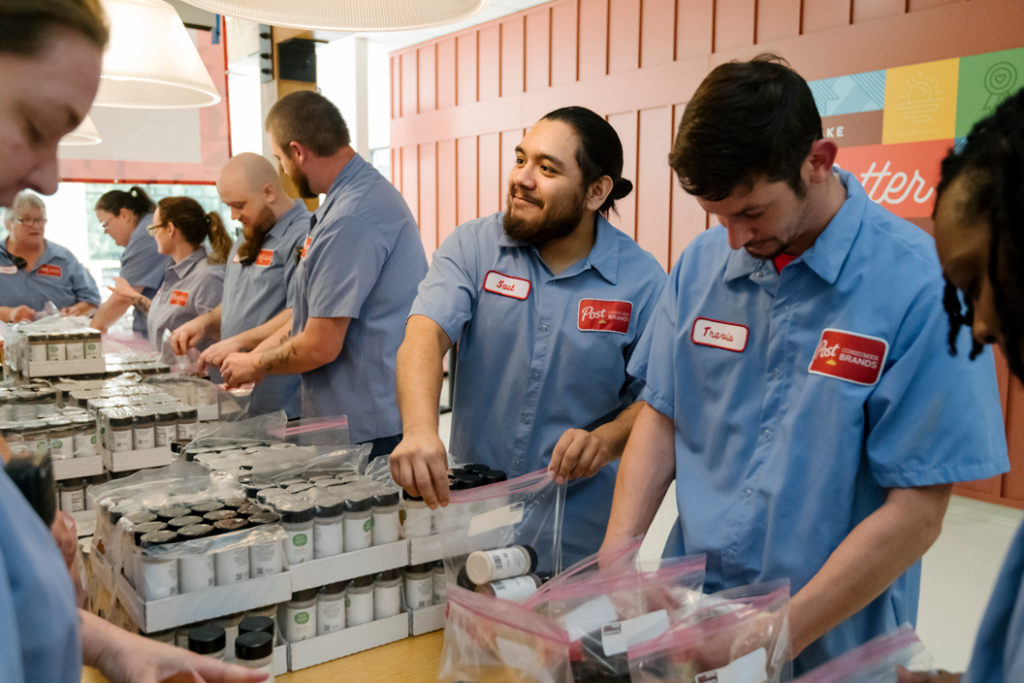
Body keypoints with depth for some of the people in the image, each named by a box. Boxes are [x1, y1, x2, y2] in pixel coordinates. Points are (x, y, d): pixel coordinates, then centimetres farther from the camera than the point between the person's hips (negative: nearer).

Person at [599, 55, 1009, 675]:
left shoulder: (921, 285, -18)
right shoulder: (701, 264, -4)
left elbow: (917, 511, -17)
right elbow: (663, 416, 2)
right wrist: (613, 564, -9)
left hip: (830, 647, -3)